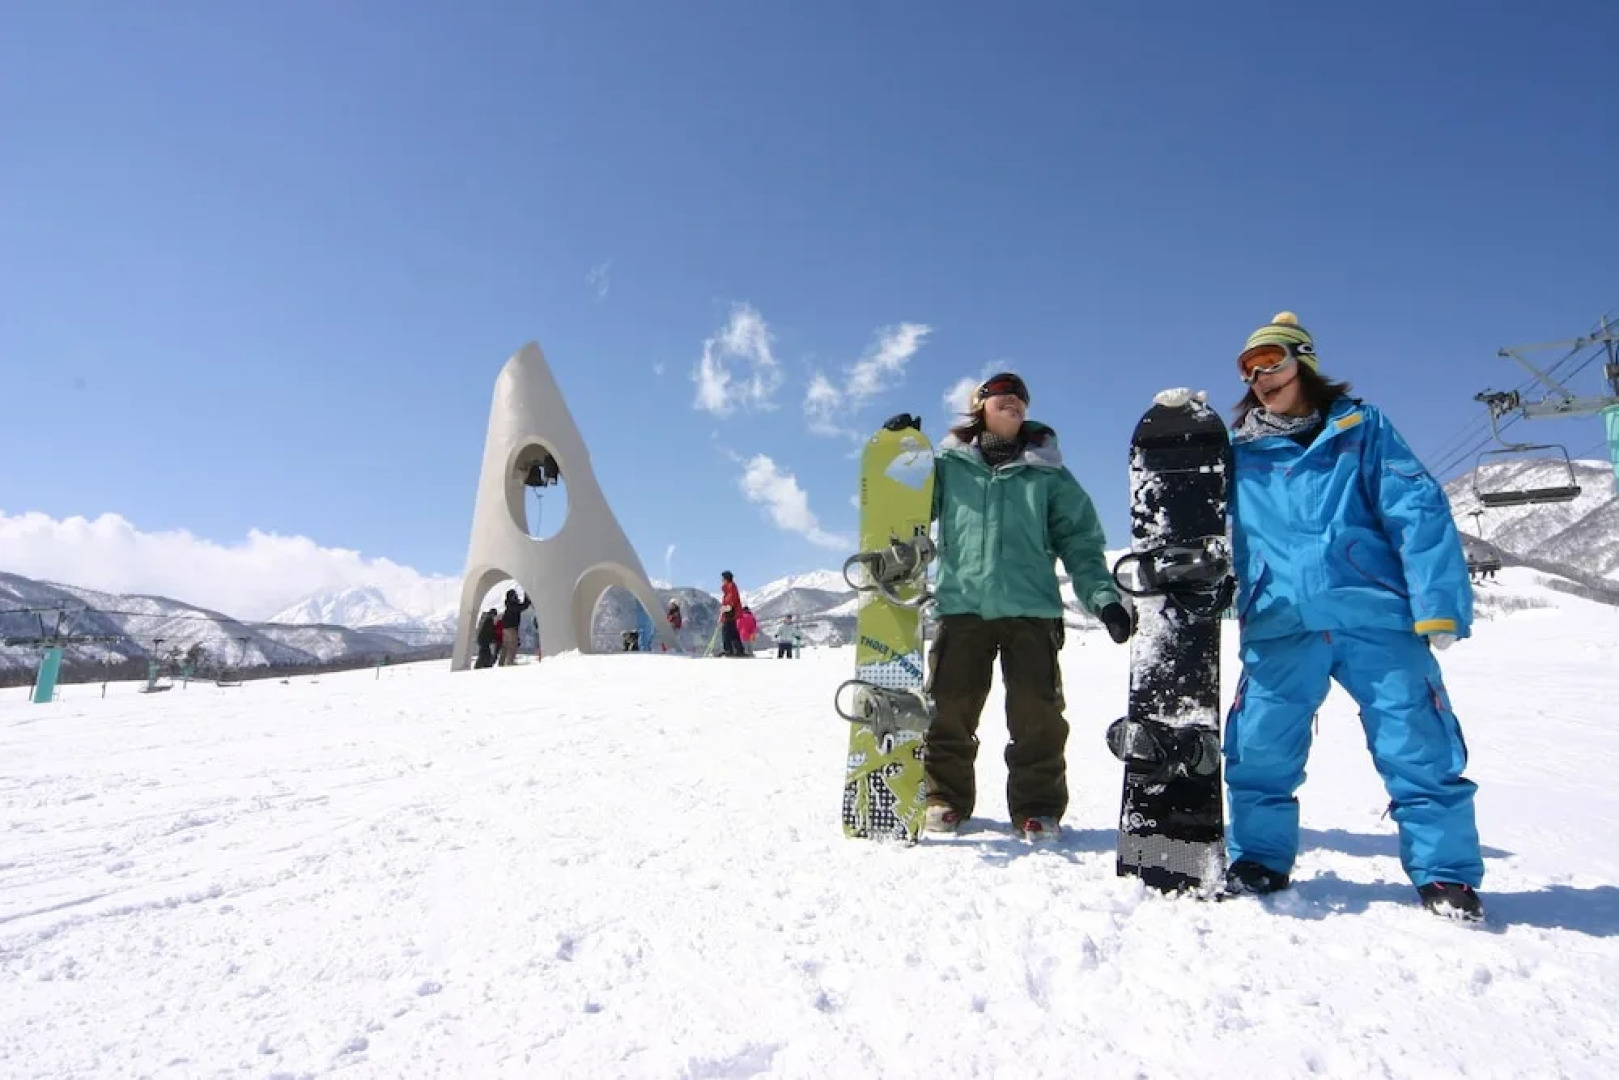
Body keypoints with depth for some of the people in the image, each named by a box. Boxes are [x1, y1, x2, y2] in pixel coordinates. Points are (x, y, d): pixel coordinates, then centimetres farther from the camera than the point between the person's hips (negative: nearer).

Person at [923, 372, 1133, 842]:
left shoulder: (1047, 471, 14)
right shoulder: (949, 464, 13)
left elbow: (1079, 540, 10)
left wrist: (1103, 596, -2)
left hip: (1031, 608, 0)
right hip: (962, 605, 0)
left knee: (1037, 715, -2)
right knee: (948, 709, 1)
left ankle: (1038, 807, 11)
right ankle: (945, 798, 16)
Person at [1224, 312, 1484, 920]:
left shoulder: (1360, 429, 8)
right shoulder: (1239, 453, 14)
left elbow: (1418, 511, 0)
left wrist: (1438, 604, -9)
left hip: (1377, 616, -1)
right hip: (1280, 627, 2)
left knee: (1418, 748, 1)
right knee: (1259, 751, 1)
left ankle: (1445, 874, 17)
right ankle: (1259, 859, 19)